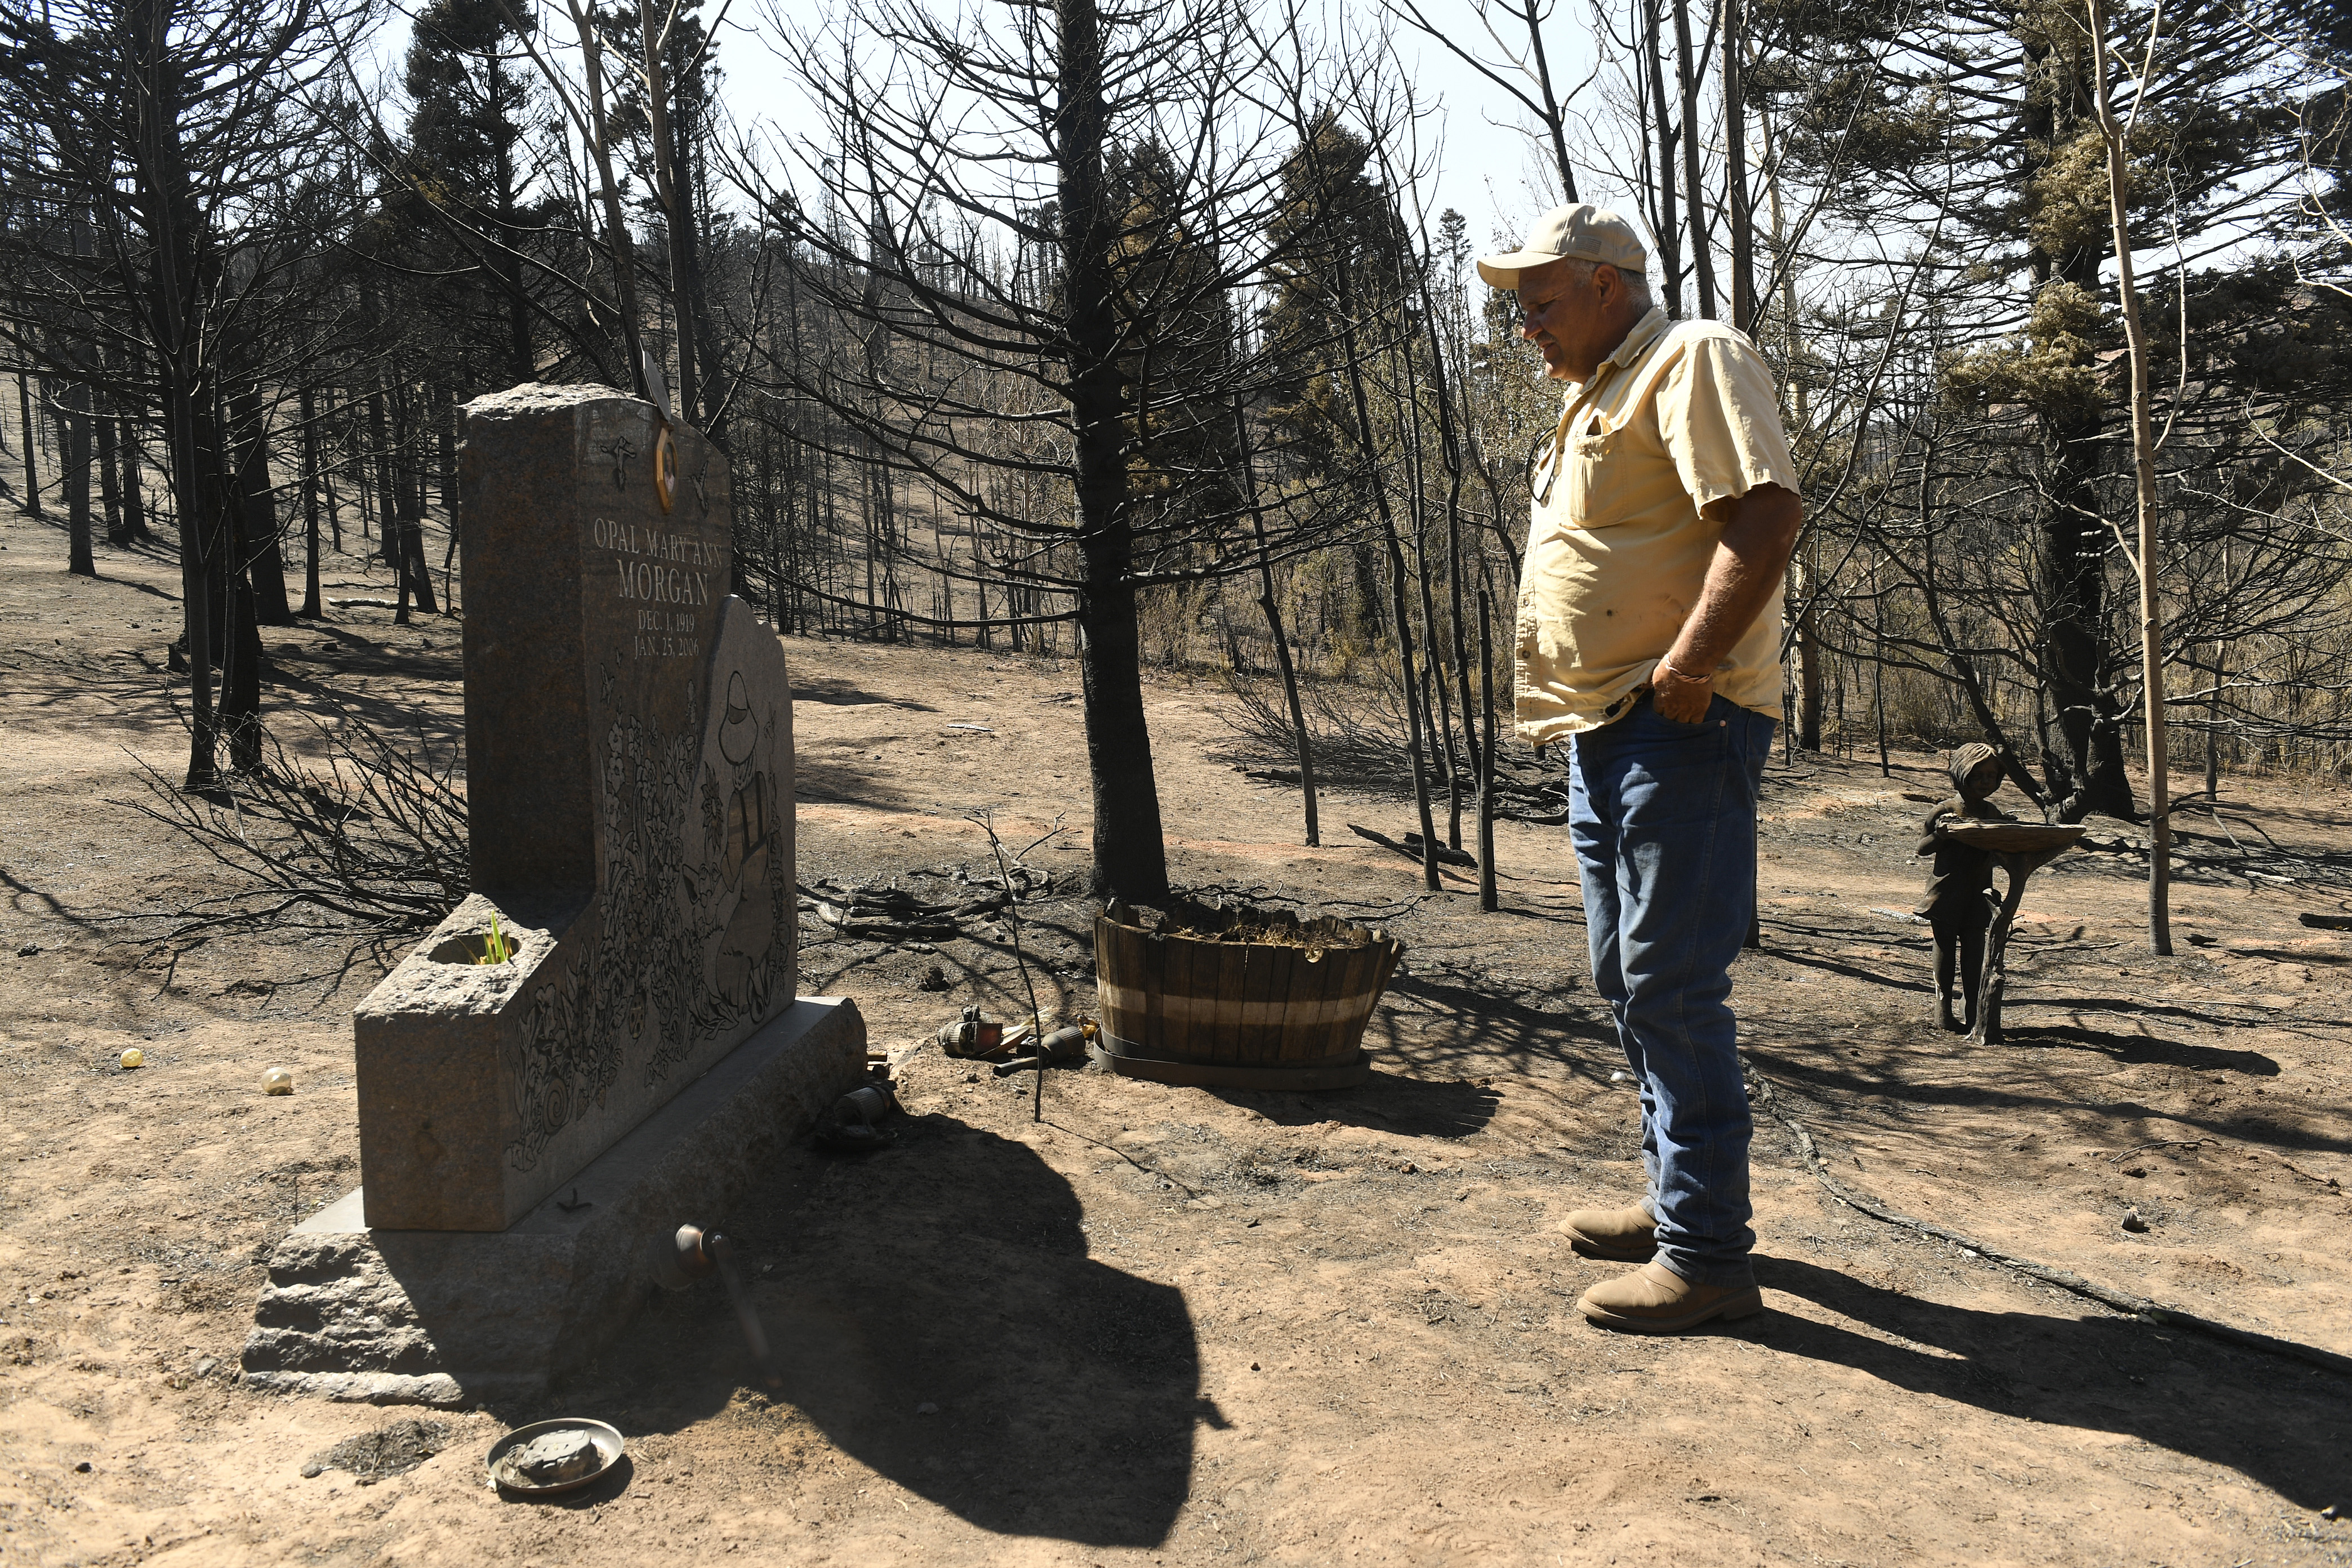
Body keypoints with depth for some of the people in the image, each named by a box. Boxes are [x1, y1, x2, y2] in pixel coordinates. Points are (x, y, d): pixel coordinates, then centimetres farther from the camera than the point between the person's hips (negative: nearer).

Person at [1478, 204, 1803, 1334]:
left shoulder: (1693, 361, -7)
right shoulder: (1597, 402, 24)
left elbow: (1767, 512, -22)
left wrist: (1686, 666, -25)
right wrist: (1570, 704, 16)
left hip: (1679, 730, -10)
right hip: (1604, 733, 10)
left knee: (1672, 986, -9)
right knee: (1629, 982, 15)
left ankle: (1707, 1253, -1)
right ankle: (1676, 1201, 27)